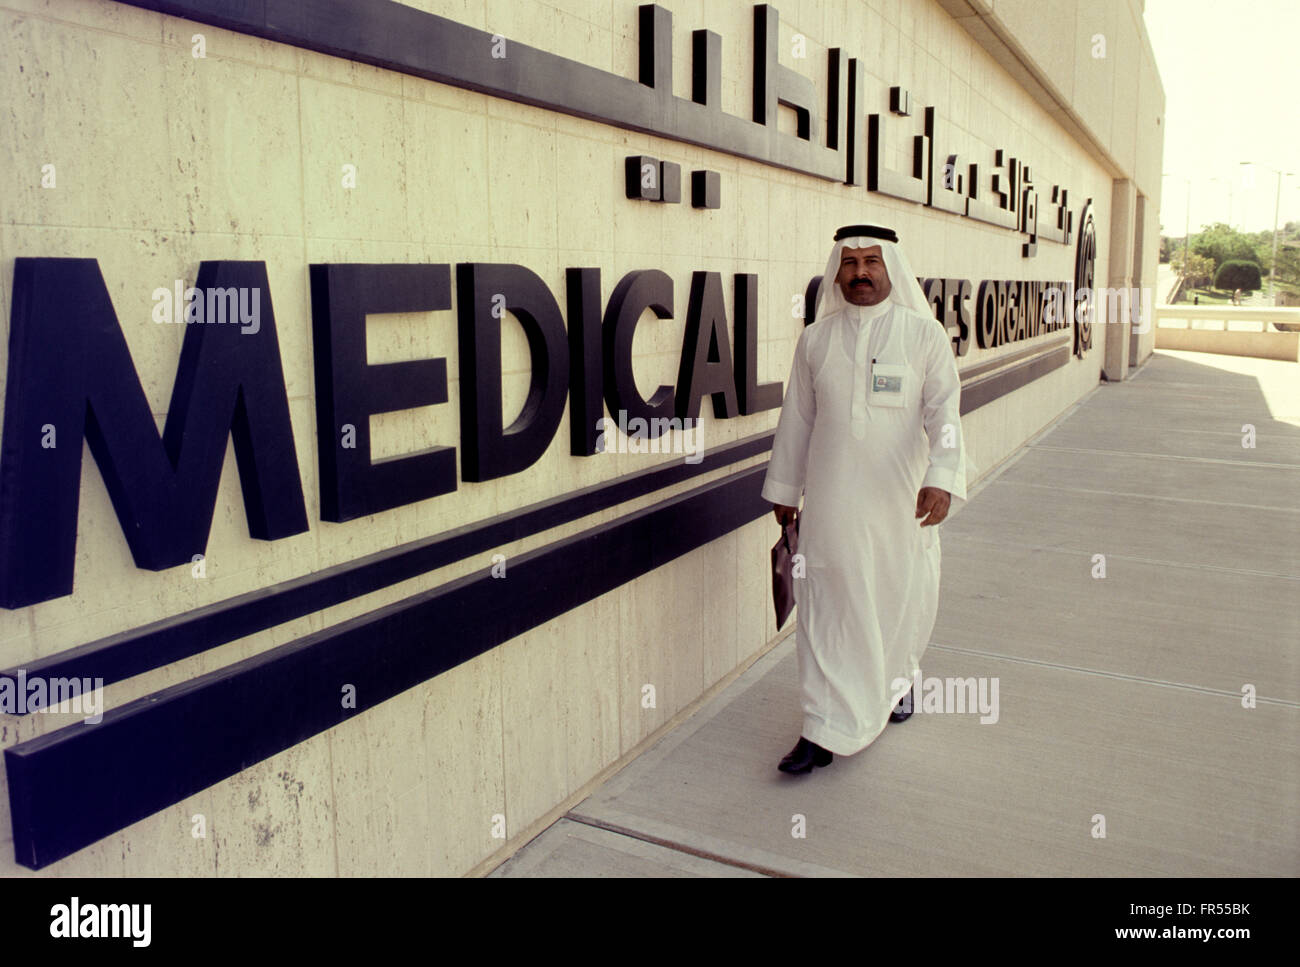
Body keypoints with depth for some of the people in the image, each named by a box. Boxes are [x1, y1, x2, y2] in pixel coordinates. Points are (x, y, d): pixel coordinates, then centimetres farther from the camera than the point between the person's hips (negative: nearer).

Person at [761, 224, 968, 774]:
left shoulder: (924, 334, -1)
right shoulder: (816, 339, 6)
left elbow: (944, 413, -8)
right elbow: (797, 417, 11)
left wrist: (942, 478, -23)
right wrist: (783, 487, 13)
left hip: (901, 499, -1)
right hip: (831, 499, 1)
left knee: (901, 601, 11)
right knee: (827, 607, 0)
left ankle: (896, 679, 43)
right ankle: (826, 732, 7)